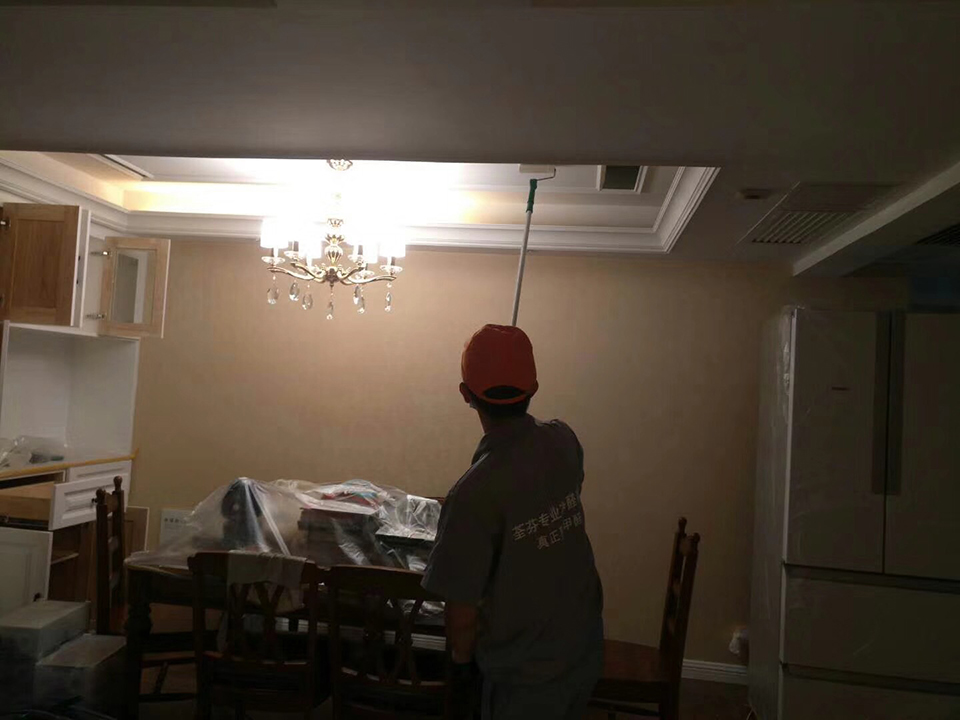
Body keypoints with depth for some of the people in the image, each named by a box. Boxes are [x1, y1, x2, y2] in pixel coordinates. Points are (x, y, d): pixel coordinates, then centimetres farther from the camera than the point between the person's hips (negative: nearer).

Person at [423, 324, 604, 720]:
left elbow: (462, 608, -20)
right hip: (586, 649, 6)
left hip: (526, 674, -6)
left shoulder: (474, 493, -30)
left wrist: (461, 658, 1)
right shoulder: (564, 441, -12)